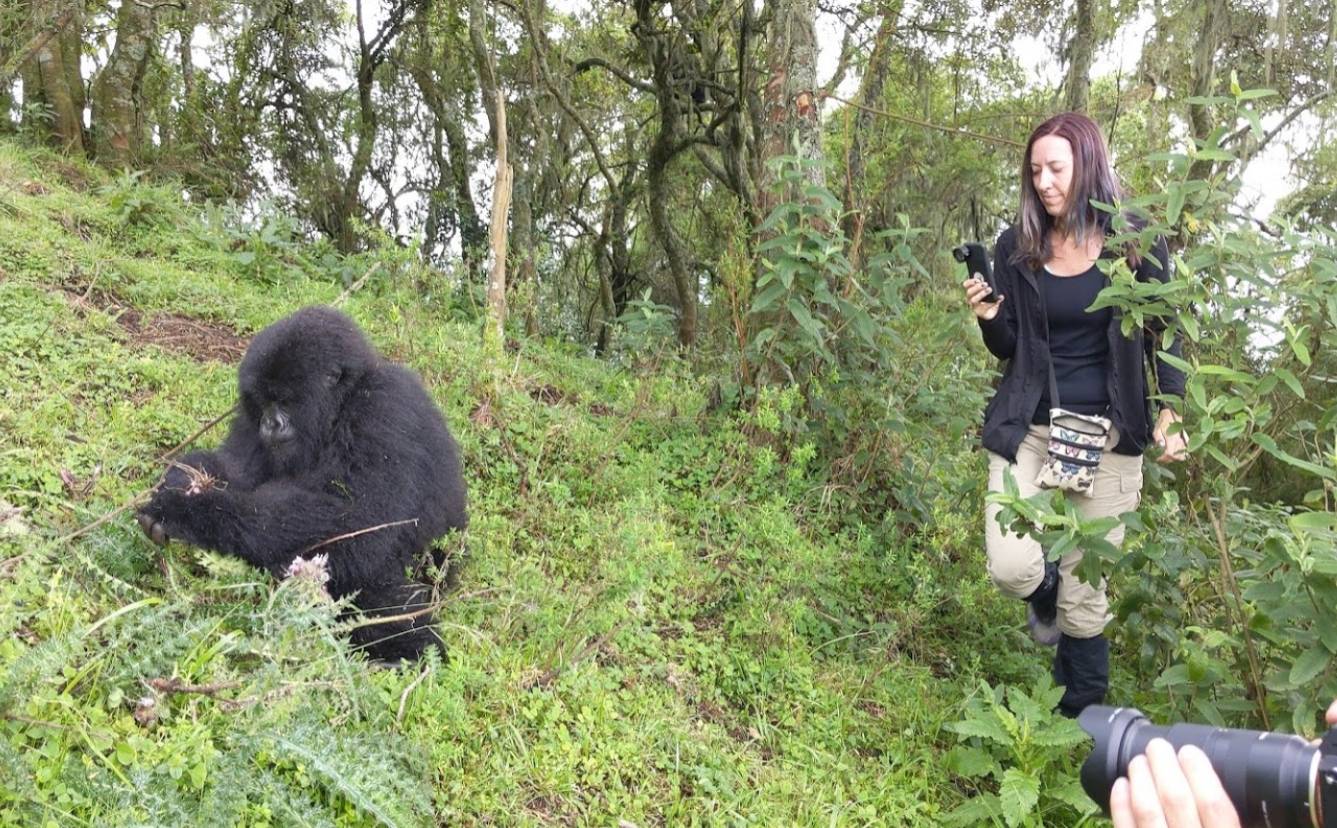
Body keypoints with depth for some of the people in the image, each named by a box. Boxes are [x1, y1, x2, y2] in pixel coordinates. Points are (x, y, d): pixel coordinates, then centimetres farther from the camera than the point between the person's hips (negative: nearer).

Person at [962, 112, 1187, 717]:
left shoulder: (1134, 241, -3)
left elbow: (1164, 334, 4)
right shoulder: (1016, 247, 1)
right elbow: (1008, 350, 7)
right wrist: (989, 317, -14)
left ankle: (1079, 715, 26)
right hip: (1027, 428, 1)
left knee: (1086, 593, 2)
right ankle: (1046, 595, 25)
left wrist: (1170, 413, -7)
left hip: (1107, 434, -1)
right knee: (1012, 569, -14)